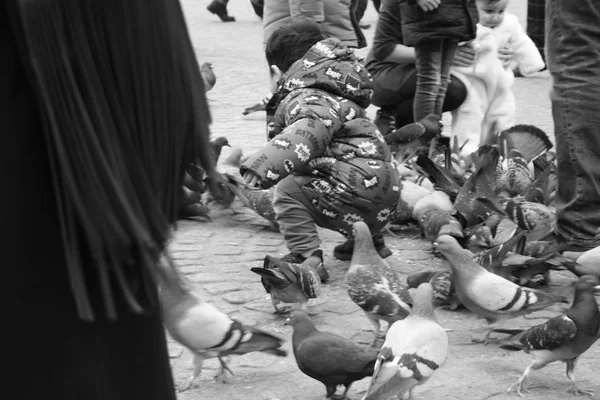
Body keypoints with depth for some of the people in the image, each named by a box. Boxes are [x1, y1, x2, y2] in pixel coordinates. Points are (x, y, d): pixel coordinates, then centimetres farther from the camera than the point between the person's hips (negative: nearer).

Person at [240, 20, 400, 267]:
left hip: (360, 185, -10)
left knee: (289, 191, -9)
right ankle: (370, 242, 38)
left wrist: (264, 164, -45)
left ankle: (306, 257, -16)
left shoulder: (309, 98, -11)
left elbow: (309, 132, -34)